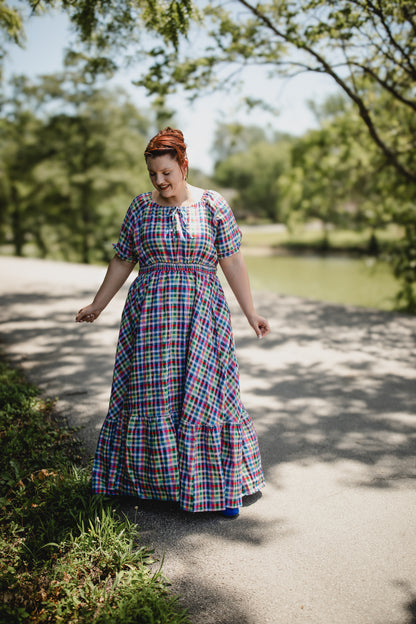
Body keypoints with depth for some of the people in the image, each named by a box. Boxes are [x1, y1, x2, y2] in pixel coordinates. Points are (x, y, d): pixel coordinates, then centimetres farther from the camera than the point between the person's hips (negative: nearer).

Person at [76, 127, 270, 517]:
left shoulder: (213, 206, 1)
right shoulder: (140, 207, 7)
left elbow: (232, 263, 1)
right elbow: (122, 263, 13)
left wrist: (250, 313, 0)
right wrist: (97, 306, 16)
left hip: (200, 318, -2)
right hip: (149, 319, 2)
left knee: (204, 397, -1)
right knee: (149, 395, 6)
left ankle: (220, 487, 13)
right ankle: (152, 481, 24)